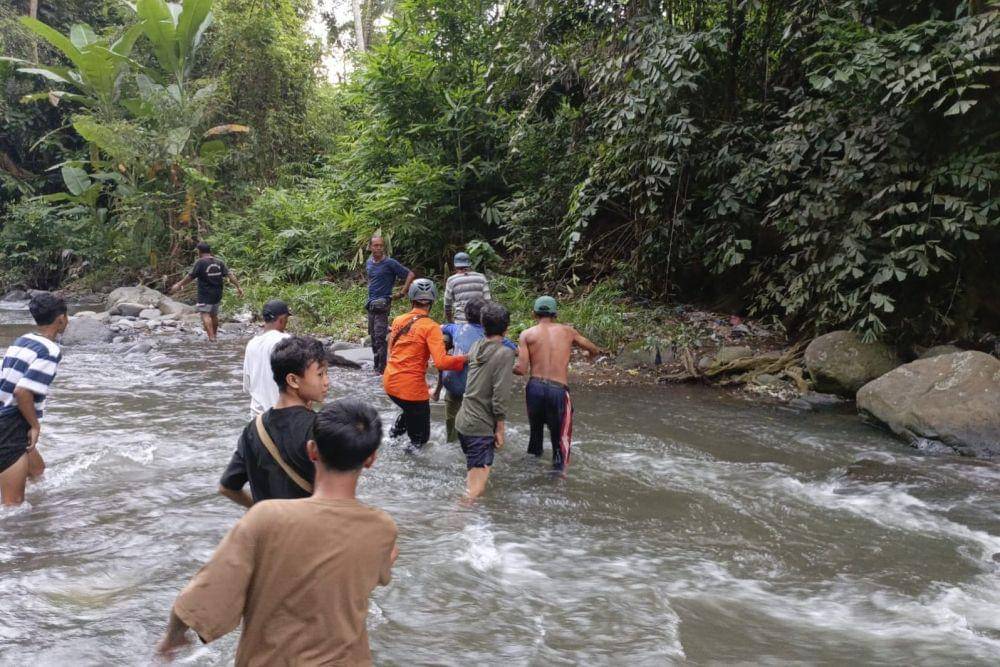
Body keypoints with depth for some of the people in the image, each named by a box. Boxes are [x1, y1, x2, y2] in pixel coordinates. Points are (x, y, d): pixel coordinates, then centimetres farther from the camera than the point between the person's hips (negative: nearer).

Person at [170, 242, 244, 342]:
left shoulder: (200, 262, -11)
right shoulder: (219, 262, 5)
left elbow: (190, 277, -9)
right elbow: (230, 275, -1)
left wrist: (179, 285, 3)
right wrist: (238, 287, 0)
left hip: (205, 294, -6)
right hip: (217, 294, 6)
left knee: (205, 314, -8)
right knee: (214, 314, 20)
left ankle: (211, 338, -20)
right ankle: (214, 334, 33)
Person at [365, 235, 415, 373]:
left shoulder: (390, 263, -9)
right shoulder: (368, 263, 11)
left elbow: (410, 274, -9)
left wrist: (402, 292, -11)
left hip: (382, 304, -7)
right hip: (371, 304, 7)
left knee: (380, 337, -13)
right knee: (373, 336, 12)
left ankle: (381, 368, -10)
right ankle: (377, 366, 21)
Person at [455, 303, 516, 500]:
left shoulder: (476, 346, 5)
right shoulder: (505, 353, -14)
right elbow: (500, 397, -17)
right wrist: (500, 430, -8)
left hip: (463, 420, 8)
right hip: (481, 426, -8)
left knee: (472, 476, 25)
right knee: (477, 487, -8)